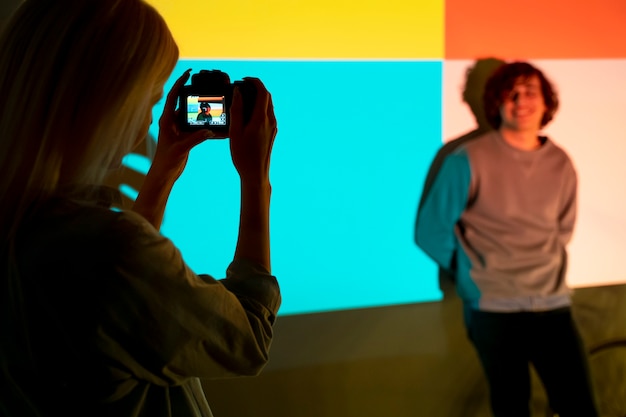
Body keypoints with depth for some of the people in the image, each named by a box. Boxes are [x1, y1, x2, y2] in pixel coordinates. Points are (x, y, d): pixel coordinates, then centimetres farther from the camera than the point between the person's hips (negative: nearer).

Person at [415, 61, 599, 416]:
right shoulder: (469, 160, -5)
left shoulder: (561, 164, 7)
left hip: (553, 304, 3)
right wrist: (478, 274, 1)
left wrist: (543, 273, 10)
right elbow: (431, 231, -1)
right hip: (493, 309, -3)